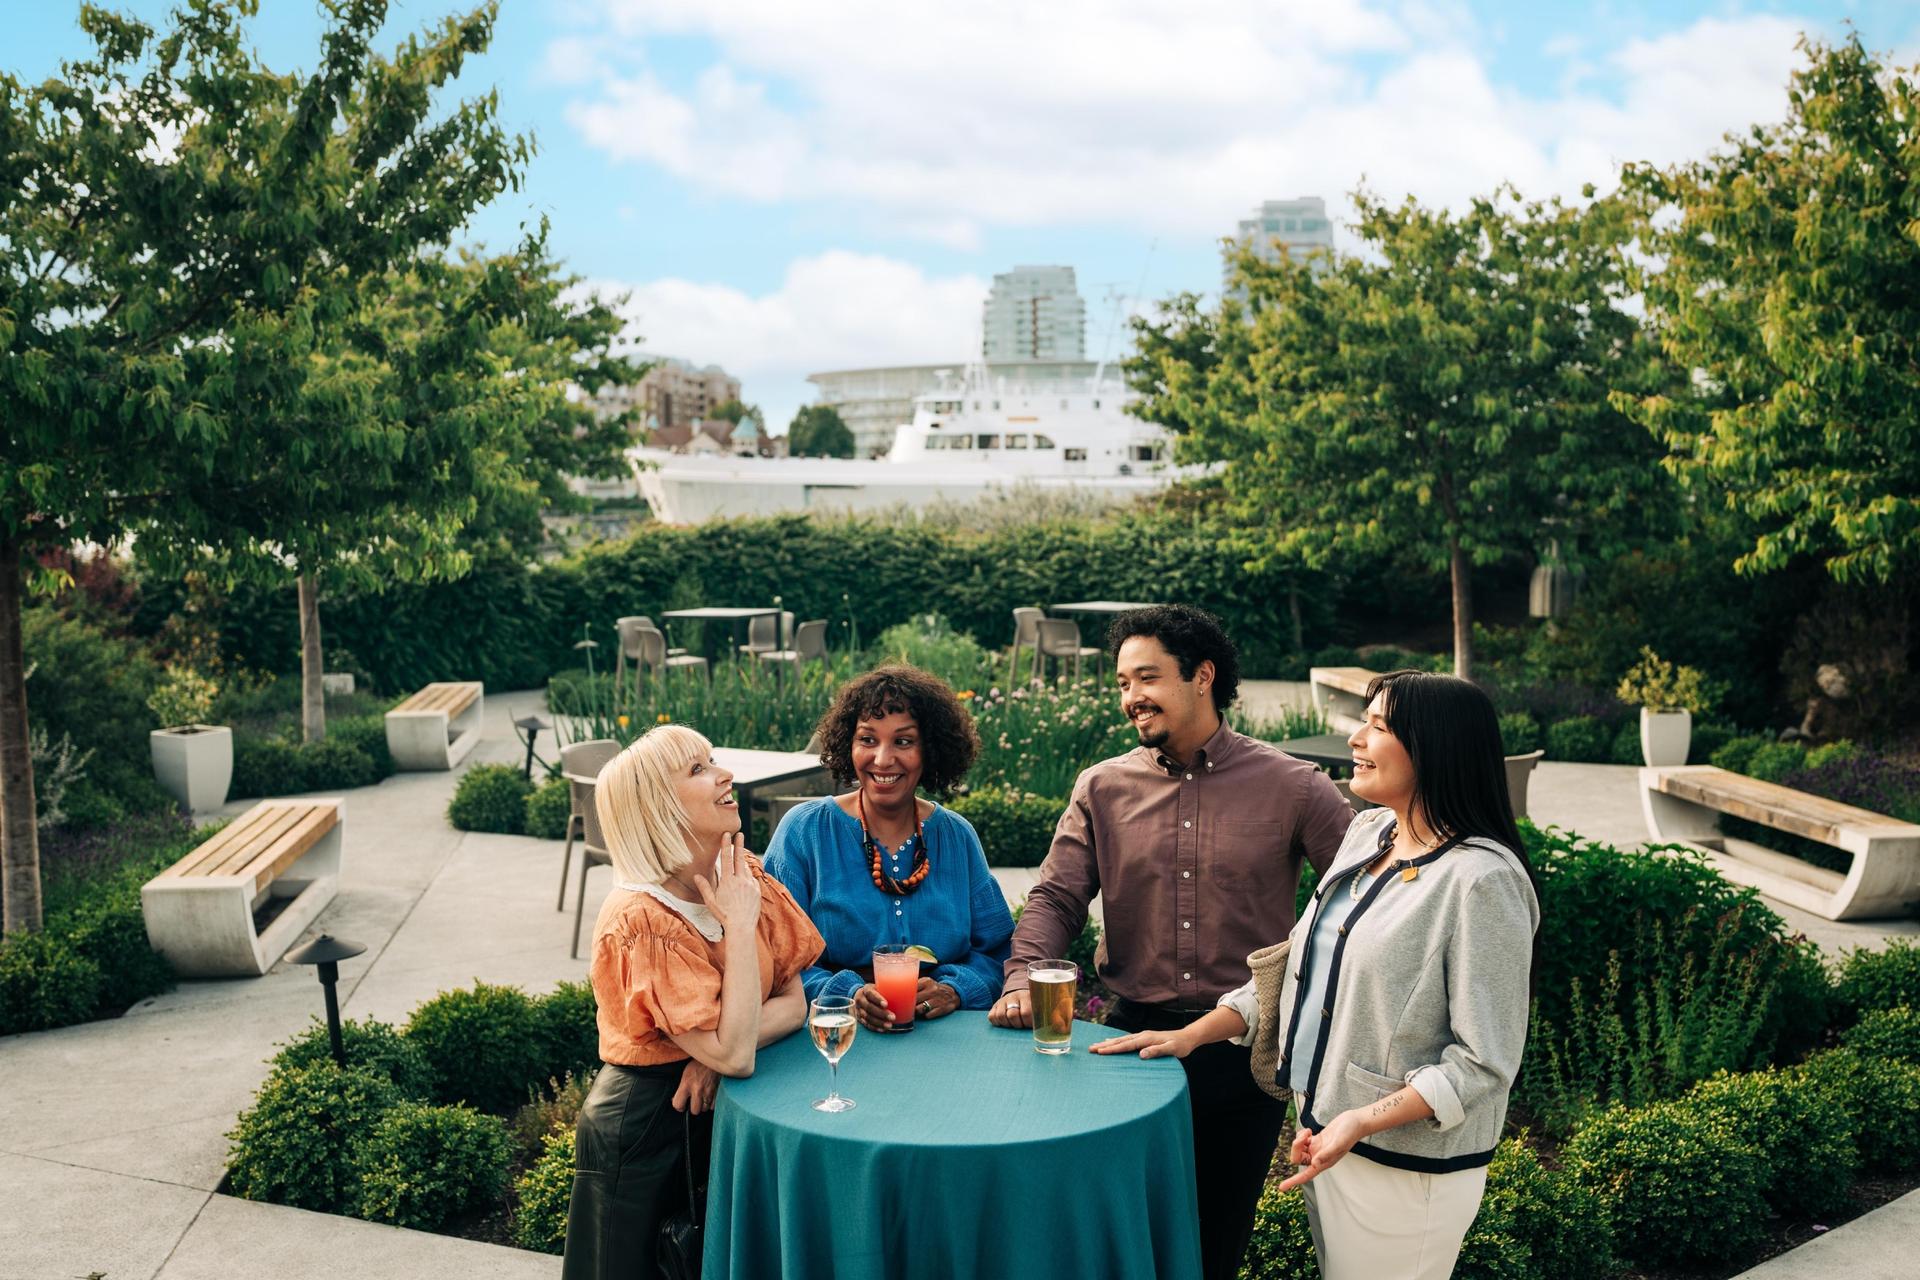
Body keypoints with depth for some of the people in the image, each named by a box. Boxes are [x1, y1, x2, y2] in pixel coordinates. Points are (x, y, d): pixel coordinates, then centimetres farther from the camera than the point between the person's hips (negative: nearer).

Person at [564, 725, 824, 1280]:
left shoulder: (741, 874, -5)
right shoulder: (642, 921, -26)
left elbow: (794, 1001, -4)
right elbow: (733, 1055, -29)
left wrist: (720, 1048, -22)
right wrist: (740, 926, -26)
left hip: (718, 1110, 6)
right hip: (645, 1131, -5)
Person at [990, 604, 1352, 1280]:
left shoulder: (1292, 787, -6)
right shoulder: (1103, 788, 1)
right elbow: (1056, 897, -1)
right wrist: (1022, 980, -17)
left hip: (1245, 1046, -1)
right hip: (1135, 1033, 2)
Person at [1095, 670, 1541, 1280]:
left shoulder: (1481, 880, -21)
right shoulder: (1367, 834, 3)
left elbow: (1483, 1062, -20)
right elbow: (1304, 967, 10)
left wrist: (1364, 1120, -28)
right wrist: (1190, 1036, 5)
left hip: (1406, 1172, -7)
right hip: (1323, 1139, 7)